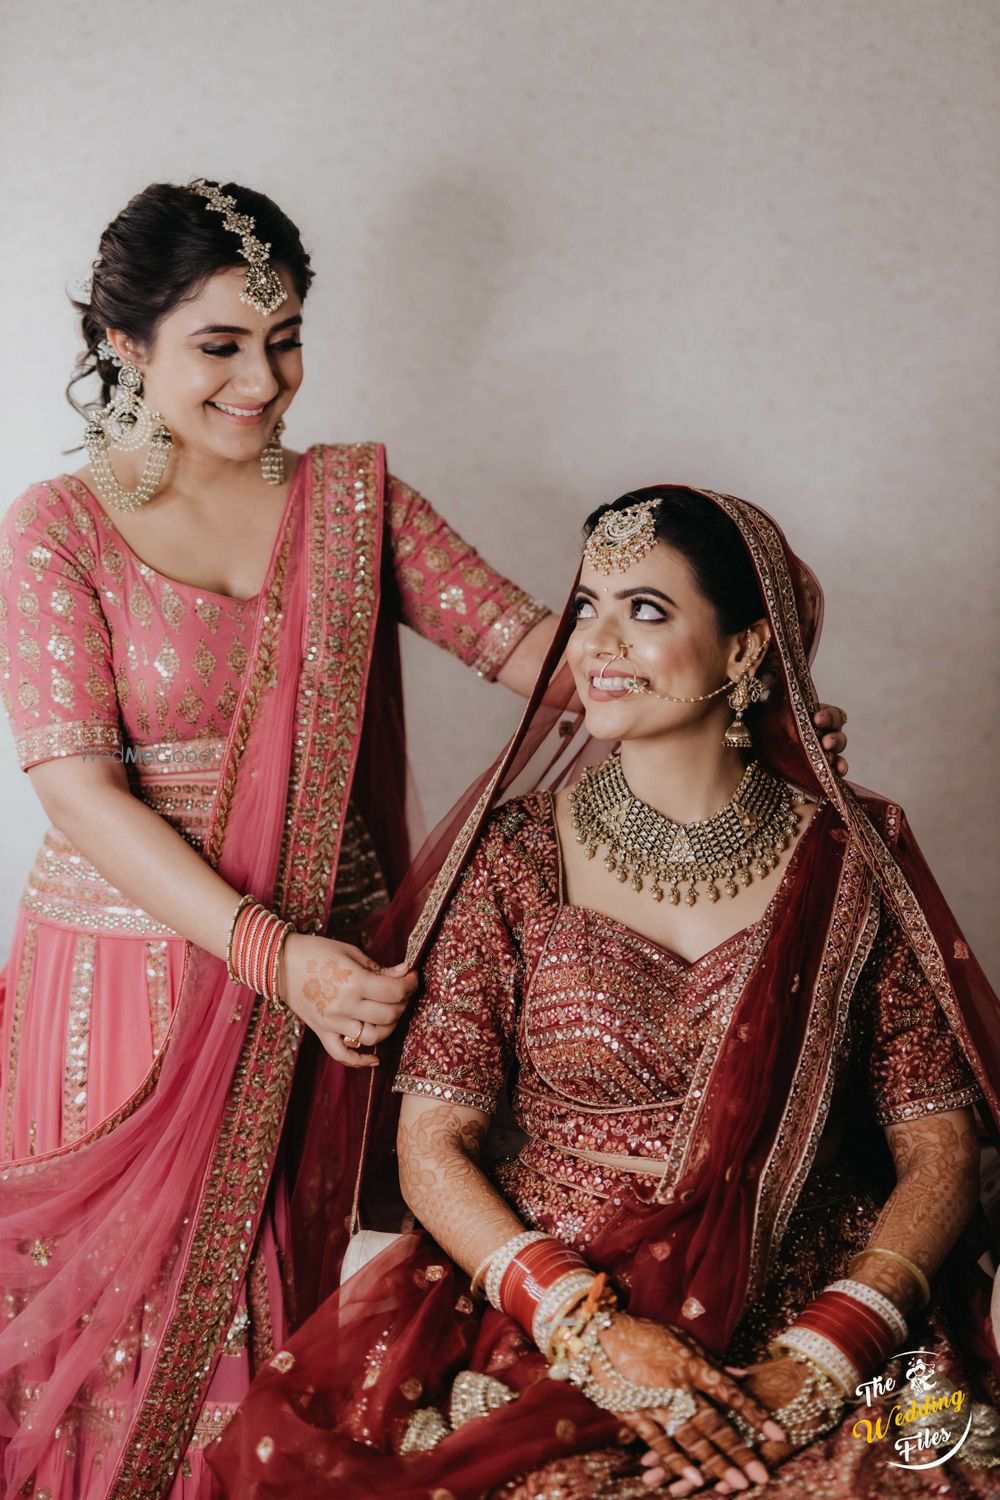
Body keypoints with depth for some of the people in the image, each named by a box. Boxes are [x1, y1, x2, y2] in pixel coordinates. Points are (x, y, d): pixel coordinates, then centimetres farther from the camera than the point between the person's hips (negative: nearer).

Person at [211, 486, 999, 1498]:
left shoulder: (855, 858, 2)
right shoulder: (516, 859, 2)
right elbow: (432, 1144, 0)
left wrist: (818, 1362, -13)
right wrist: (593, 1328, -14)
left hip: (808, 1323, 1)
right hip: (545, 1324, 0)